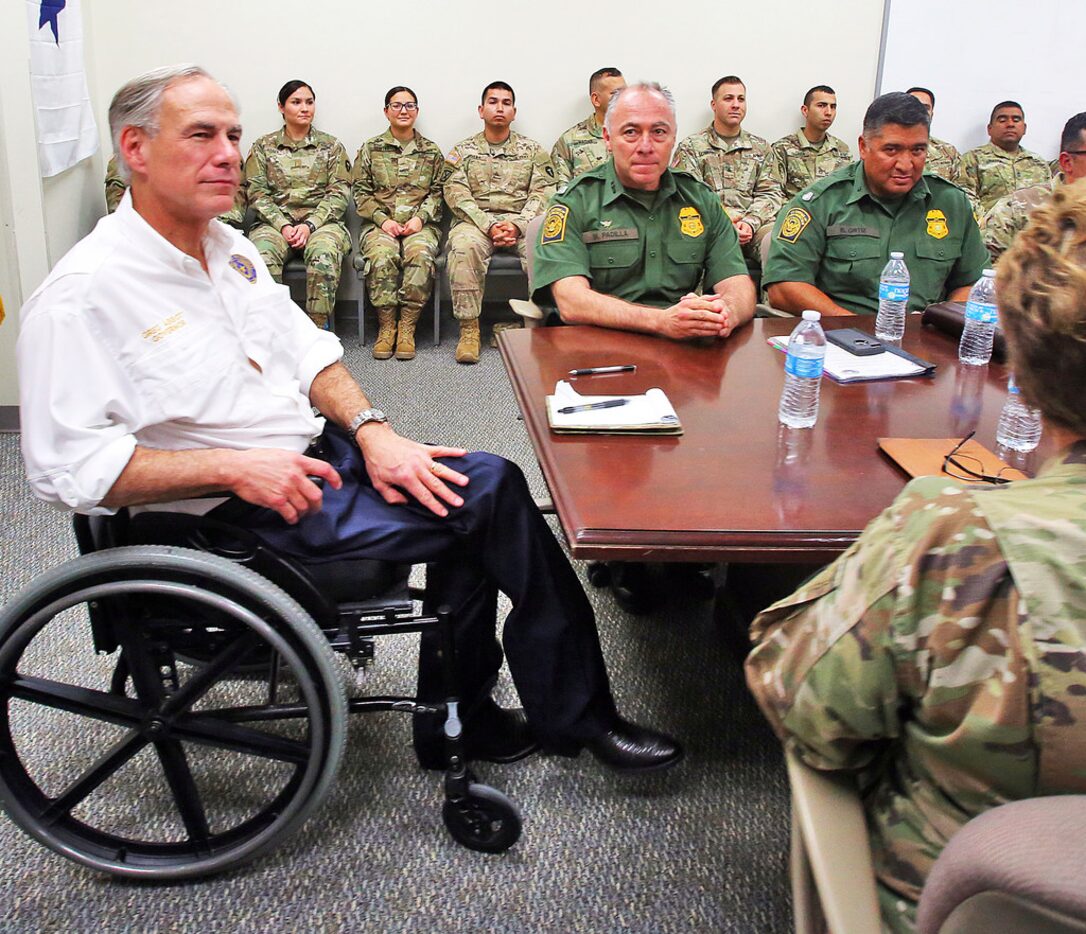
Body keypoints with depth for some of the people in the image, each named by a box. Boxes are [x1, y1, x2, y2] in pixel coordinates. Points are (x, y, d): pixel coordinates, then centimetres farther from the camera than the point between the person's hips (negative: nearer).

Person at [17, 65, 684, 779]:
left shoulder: (230, 248, 11)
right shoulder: (84, 295, -15)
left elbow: (309, 351, 13)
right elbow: (68, 465, -20)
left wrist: (370, 429, -6)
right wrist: (235, 468, -26)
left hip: (316, 451, 8)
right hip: (238, 510, -8)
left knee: (481, 483, -10)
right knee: (491, 495, -15)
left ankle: (457, 721, 5)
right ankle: (576, 718, 4)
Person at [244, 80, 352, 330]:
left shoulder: (331, 146, 13)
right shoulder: (263, 147, 14)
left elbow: (339, 194, 4)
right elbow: (257, 194, 5)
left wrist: (309, 225, -11)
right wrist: (283, 225, -11)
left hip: (321, 221, -1)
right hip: (276, 221, 1)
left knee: (324, 256, -36)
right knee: (262, 257, -34)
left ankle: (319, 329, -27)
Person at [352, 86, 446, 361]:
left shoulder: (432, 152, 16)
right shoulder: (370, 149, 13)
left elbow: (437, 192, 11)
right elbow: (360, 192, 8)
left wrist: (420, 217, -8)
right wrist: (382, 219, -8)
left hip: (419, 224, 0)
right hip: (380, 224, 0)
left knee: (420, 254, -35)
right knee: (382, 255, -35)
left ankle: (407, 328, -26)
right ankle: (386, 327, -22)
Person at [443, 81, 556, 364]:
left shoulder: (533, 150, 16)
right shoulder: (463, 151, 14)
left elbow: (542, 193, 4)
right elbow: (458, 196, 0)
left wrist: (517, 225, -15)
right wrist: (490, 226, -16)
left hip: (522, 221, 1)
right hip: (477, 221, 0)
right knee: (464, 246, -36)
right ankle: (469, 330, -31)